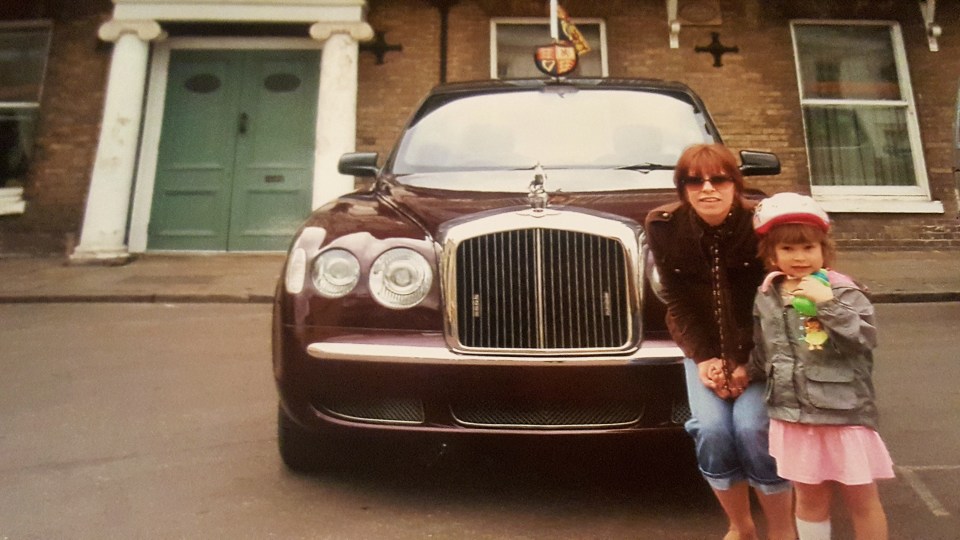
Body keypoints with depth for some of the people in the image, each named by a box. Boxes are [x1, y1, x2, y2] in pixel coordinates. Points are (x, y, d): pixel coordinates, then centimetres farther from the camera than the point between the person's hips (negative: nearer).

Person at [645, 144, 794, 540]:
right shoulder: (663, 226, -10)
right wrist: (703, 358, -13)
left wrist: (748, 363, -17)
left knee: (752, 427, -19)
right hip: (704, 349, 2)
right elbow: (677, 302, -5)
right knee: (712, 430, -15)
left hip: (757, 347, -1)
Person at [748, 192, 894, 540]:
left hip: (845, 414, -2)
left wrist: (827, 303, -26)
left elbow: (866, 339, -21)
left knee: (862, 500, 12)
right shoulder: (766, 297, 3)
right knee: (810, 499, 15)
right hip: (793, 417, 3)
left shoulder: (842, 291, -7)